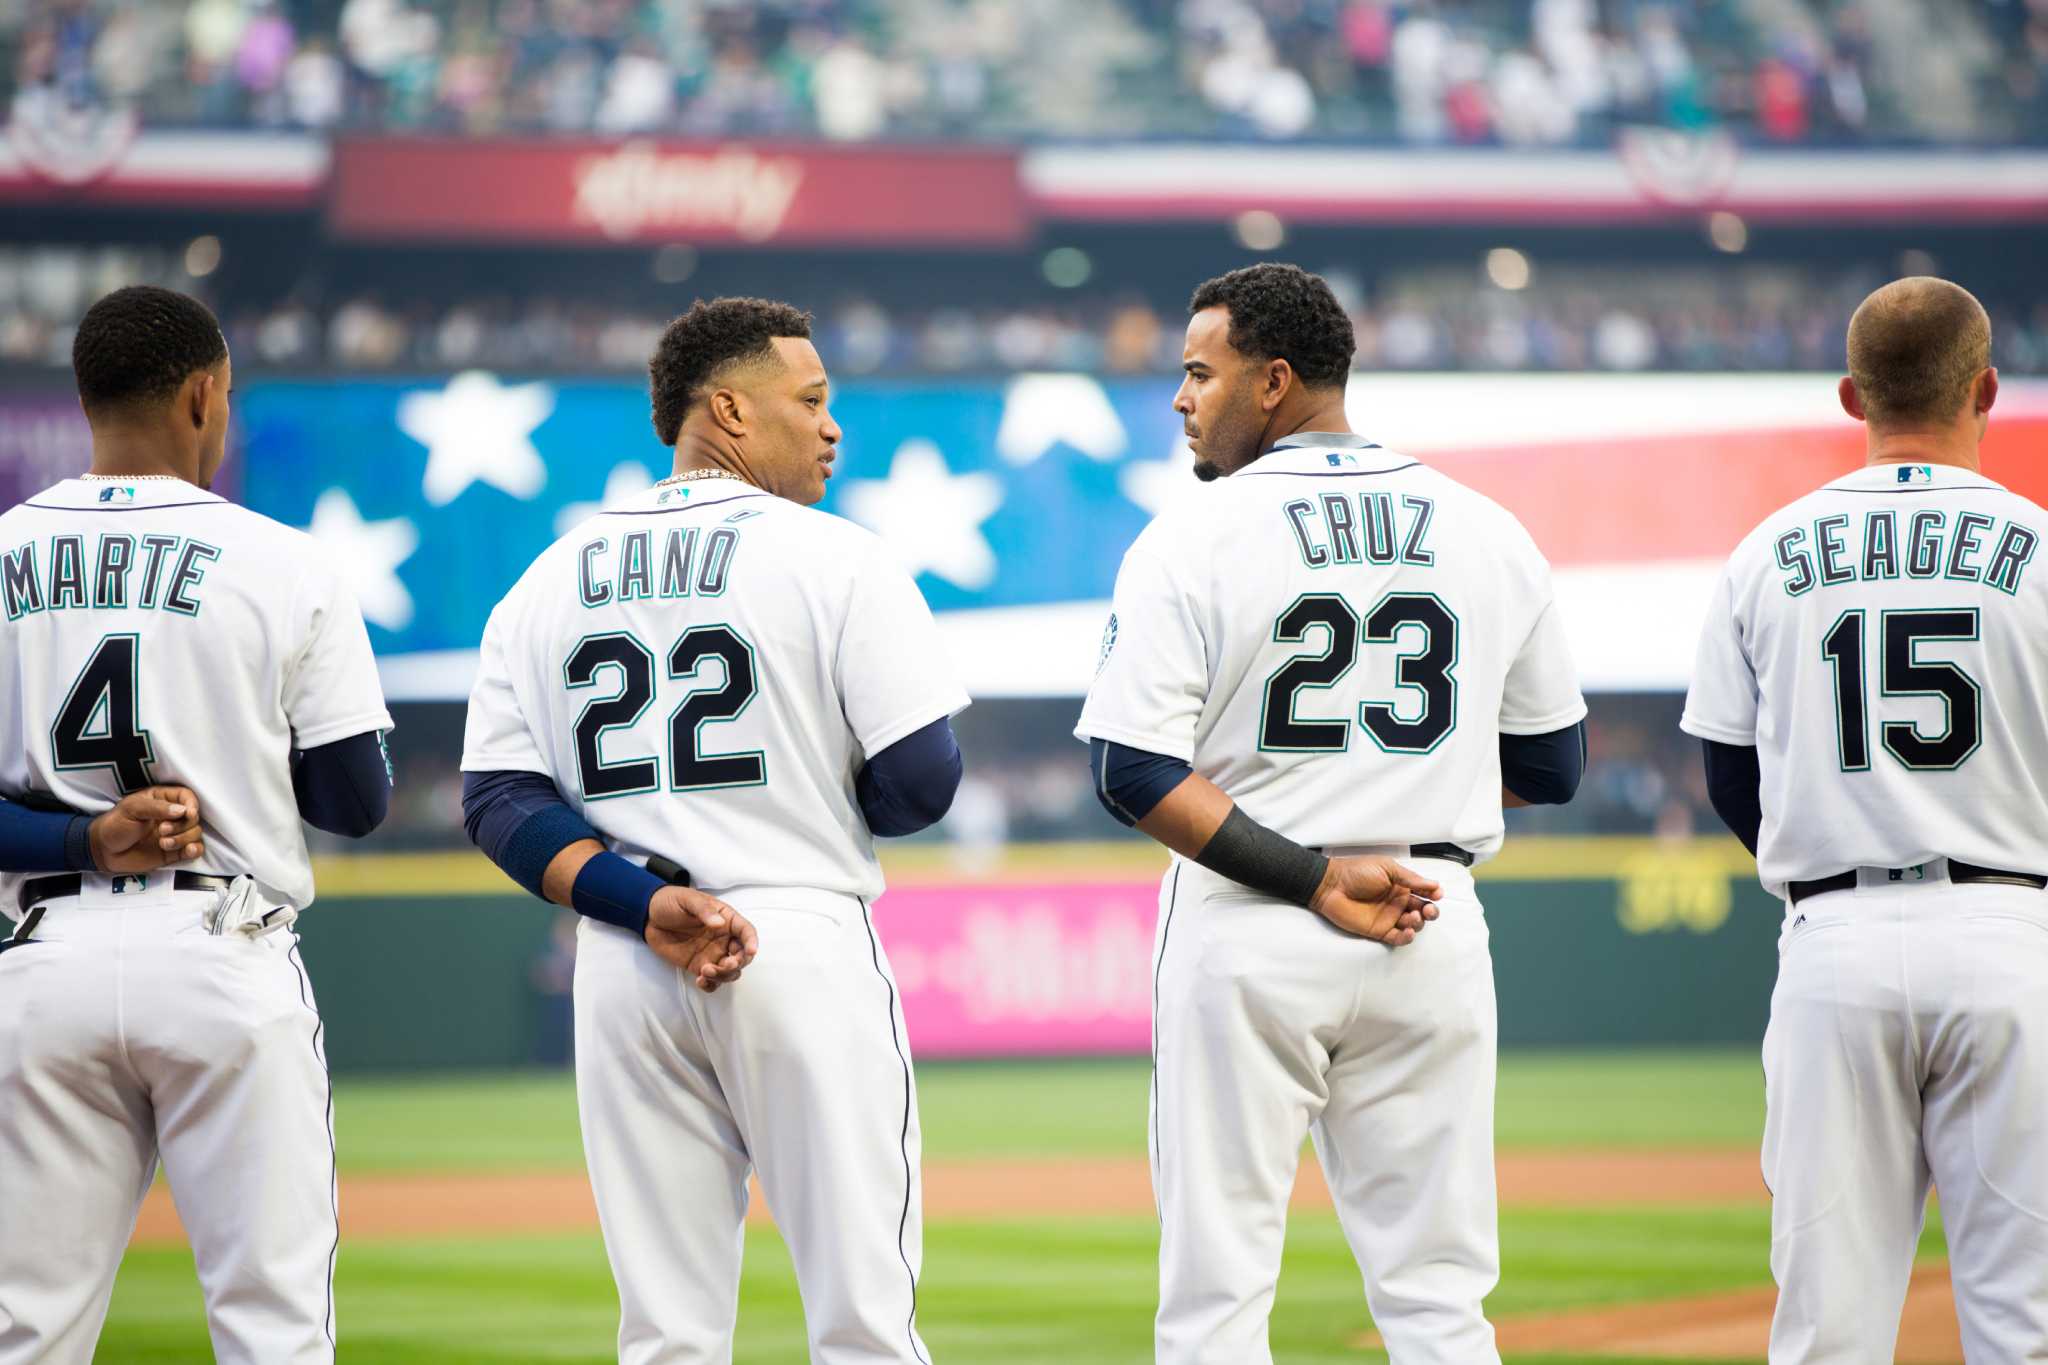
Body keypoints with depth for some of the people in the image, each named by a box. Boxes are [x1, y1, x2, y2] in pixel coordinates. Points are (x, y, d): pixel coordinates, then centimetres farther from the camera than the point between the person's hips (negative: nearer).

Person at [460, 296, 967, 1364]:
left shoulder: (548, 583, 12)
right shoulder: (833, 558, -3)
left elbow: (499, 802, 3)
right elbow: (920, 784, -8)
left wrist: (647, 903, -7)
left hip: (620, 974, 5)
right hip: (806, 943, -5)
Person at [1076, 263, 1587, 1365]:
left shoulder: (1193, 538, -6)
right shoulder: (1490, 535, 6)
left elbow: (1132, 774, -14)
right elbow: (1551, 767, 12)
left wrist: (1318, 882, -14)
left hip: (1246, 935, -3)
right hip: (1437, 934, 4)